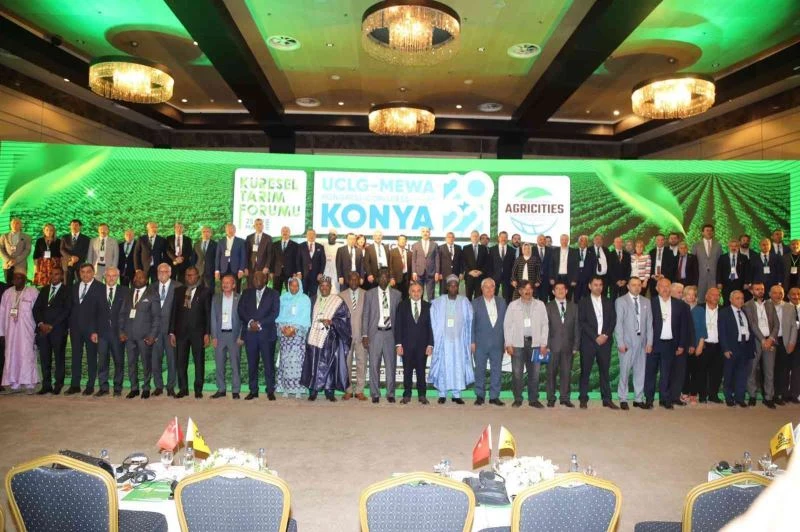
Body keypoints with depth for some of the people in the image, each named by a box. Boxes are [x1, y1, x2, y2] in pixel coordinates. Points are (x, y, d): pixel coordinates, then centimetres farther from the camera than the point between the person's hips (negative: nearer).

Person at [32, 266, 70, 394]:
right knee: (44, 358, 4)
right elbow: (36, 308, 12)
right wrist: (40, 323, -3)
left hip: (58, 329, -4)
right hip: (43, 329, 4)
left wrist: (52, 325, -10)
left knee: (59, 357, 0)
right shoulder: (44, 290, 17)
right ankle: (46, 385, 10)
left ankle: (58, 385, 6)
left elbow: (66, 311, -6)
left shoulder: (66, 291, 1)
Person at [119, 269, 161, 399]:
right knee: (131, 362, 7)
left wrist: (152, 335, -10)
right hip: (129, 334, 4)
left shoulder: (152, 295, 1)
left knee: (146, 362, 1)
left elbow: (157, 317, -2)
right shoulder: (128, 295, 14)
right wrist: (121, 331, 3)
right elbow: (122, 314, 15)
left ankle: (146, 388, 12)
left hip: (145, 335, -4)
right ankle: (134, 388, 17)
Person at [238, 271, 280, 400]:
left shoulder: (273, 294, 7)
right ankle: (253, 390, 12)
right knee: (252, 363, 4)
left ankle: (270, 390, 4)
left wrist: (260, 323, -11)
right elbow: (241, 310, 6)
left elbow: (275, 312, -2)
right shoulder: (247, 293, 15)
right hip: (250, 332, 2)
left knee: (268, 363, -2)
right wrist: (250, 321, -11)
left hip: (267, 332, -2)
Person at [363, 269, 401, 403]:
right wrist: (364, 335, -2)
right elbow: (365, 315, 4)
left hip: (390, 333, 1)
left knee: (391, 365, 4)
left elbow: (399, 315, 8)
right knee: (374, 365, 2)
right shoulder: (369, 294, 5)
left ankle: (390, 393, 16)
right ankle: (375, 394, 13)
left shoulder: (396, 294, 7)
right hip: (375, 333, -1)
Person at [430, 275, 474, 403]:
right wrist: (436, 338, -1)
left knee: (458, 366, 0)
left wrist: (469, 341, -2)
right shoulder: (438, 302, 1)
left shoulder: (465, 302, 2)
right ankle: (442, 394, 9)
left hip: (459, 340, 1)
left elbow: (469, 321, 3)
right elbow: (433, 321, 5)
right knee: (443, 366, 1)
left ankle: (456, 394, 8)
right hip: (443, 340, 0)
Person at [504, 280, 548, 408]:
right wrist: (508, 344, -3)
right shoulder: (513, 305, 5)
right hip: (517, 343, -1)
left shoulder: (540, 305, 8)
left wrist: (543, 344, 1)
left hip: (535, 343, 1)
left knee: (534, 373, 3)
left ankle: (533, 399, 14)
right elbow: (507, 325, 4)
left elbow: (544, 325, 7)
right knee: (517, 373, -1)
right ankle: (517, 399, 11)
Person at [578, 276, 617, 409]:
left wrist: (605, 335, -8)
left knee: (604, 371, 5)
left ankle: (607, 399, 10)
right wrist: (596, 337, -11)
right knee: (585, 371, 1)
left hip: (605, 341, 3)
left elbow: (613, 320, 7)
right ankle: (584, 399, 7)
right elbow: (582, 322, -5)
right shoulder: (583, 302, 3)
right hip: (588, 342, -2)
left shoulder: (608, 302, 13)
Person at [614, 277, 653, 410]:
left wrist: (649, 342, 3)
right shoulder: (620, 301, 0)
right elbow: (618, 323, -5)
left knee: (640, 371, 7)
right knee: (625, 371, -1)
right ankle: (623, 399, 9)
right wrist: (620, 343, -10)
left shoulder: (646, 302, 12)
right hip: (627, 342, -4)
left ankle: (639, 399, 16)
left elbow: (649, 323, 10)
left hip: (642, 342, 4)